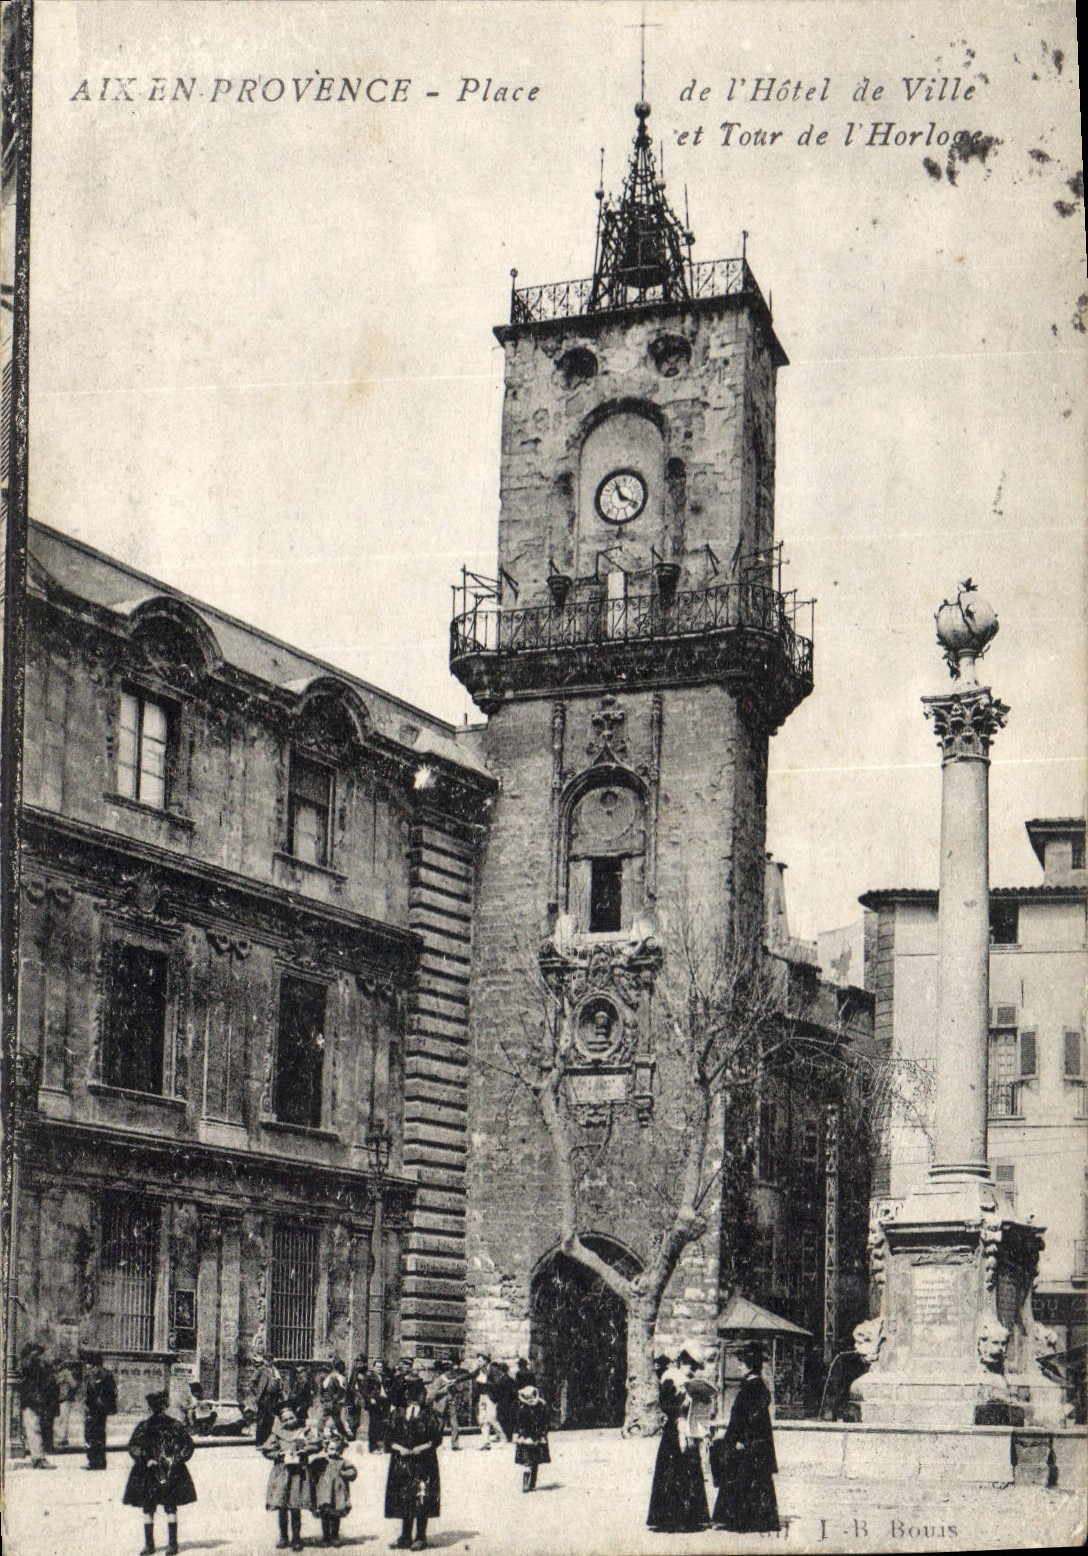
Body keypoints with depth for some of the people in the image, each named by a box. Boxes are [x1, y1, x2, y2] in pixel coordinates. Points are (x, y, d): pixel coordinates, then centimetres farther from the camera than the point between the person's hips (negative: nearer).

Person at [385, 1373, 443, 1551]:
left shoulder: (428, 1414, 1)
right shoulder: (398, 1413, 10)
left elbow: (436, 1437, -2)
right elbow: (391, 1437, 9)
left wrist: (421, 1448, -13)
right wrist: (400, 1448, -8)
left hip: (423, 1461, -3)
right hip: (401, 1463, 3)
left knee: (422, 1499, -6)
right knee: (403, 1499, 4)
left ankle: (421, 1538, 2)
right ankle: (405, 1537, 12)